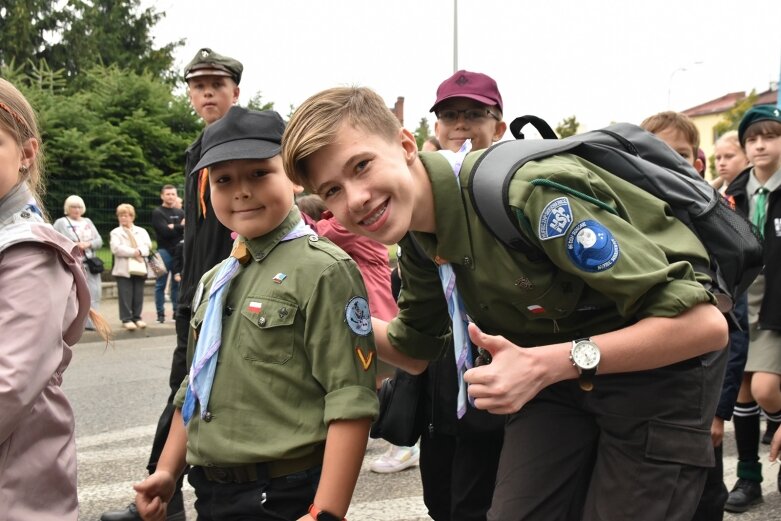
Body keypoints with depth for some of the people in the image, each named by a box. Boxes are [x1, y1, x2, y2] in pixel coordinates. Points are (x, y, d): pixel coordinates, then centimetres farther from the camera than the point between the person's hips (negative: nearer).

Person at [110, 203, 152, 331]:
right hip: (123, 269, -3)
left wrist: (139, 251, -19)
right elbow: (116, 248, -10)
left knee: (138, 294, 5)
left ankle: (137, 317, 14)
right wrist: (133, 252, -15)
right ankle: (126, 319, 0)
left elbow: (148, 245, 1)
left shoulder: (141, 231, 16)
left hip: (139, 268, 3)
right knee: (125, 295, -4)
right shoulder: (116, 232, 7)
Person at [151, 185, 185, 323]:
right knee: (161, 284, -1)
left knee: (178, 283, 6)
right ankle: (160, 313, 3)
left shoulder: (180, 212, 15)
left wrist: (173, 227, -11)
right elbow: (165, 231, -12)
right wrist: (180, 227, -4)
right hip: (164, 251, -4)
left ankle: (177, 311, 12)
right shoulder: (157, 213, 1)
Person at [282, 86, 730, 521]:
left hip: (664, 360, -6)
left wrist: (550, 364, -36)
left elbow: (705, 325, -30)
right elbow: (415, 352, 11)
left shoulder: (530, 192, -31)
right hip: (559, 369, 6)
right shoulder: (417, 241, -8)